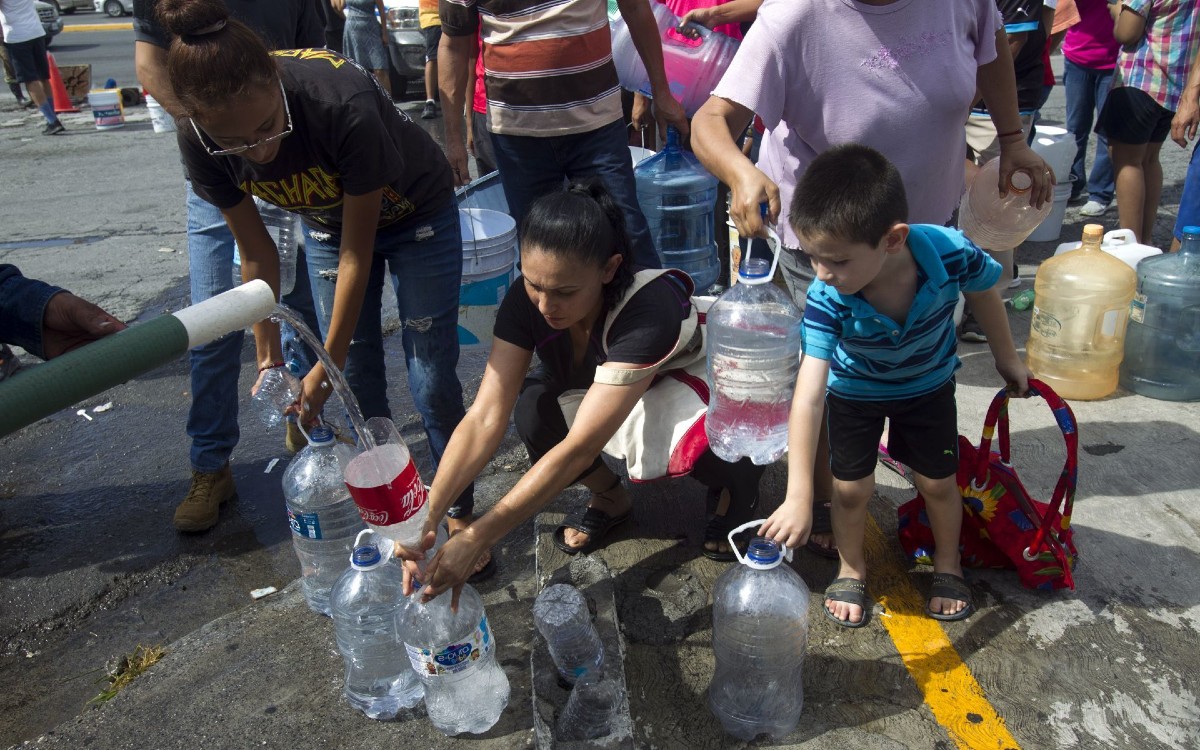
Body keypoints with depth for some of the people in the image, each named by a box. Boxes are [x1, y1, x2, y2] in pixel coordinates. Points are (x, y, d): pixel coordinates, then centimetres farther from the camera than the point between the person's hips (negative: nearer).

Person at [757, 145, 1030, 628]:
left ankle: (948, 564, 40)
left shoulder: (949, 252, -36)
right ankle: (851, 567, 33)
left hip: (928, 383, 1)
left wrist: (1006, 357, 7)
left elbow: (983, 292, -11)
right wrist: (798, 495, -47)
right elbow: (808, 396, -43)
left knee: (938, 481, 11)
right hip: (855, 389, -1)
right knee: (850, 487, 3)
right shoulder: (827, 299, -39)